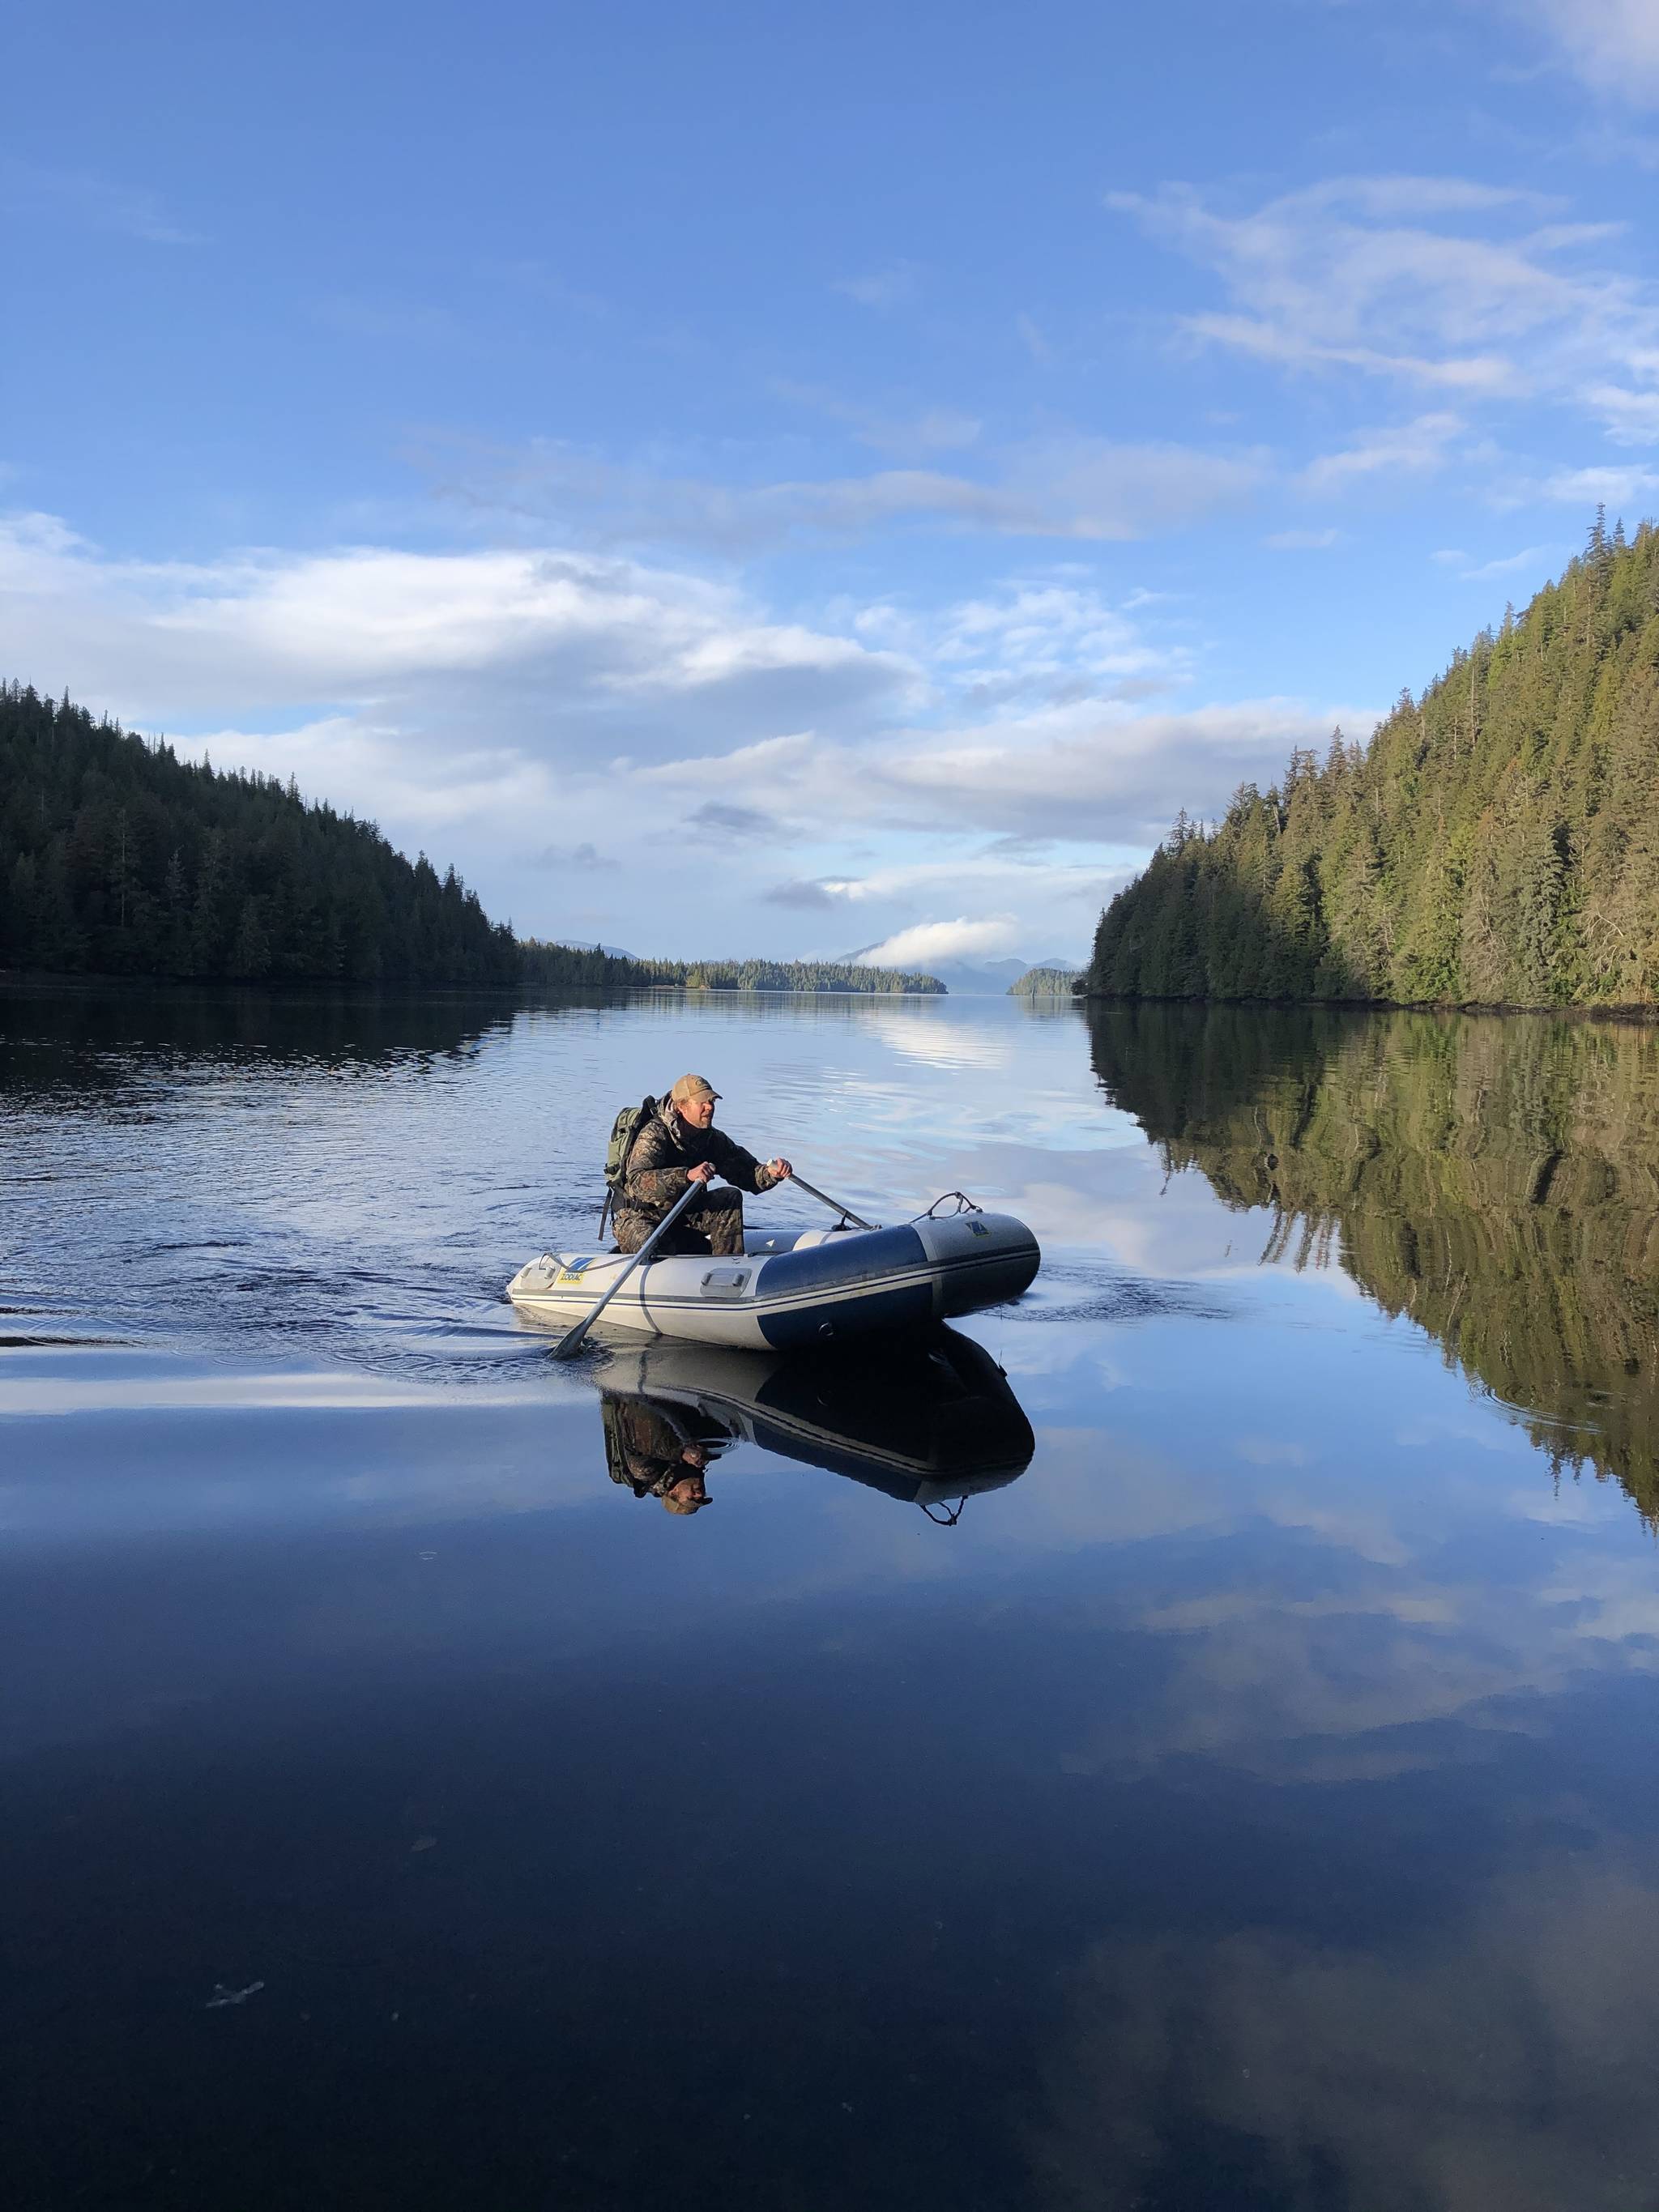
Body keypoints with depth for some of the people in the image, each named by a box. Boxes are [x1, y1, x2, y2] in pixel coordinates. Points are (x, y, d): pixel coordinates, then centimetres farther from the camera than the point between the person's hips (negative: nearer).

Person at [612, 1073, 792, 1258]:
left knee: (731, 1197, -15)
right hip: (642, 1220, -6)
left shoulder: (713, 1139, -3)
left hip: (685, 1215, 6)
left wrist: (771, 1173, -26)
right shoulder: (654, 1135, -23)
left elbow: (748, 1174, -1)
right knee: (658, 1251, -37)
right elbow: (637, 1182, -39)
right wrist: (687, 1176, -52)